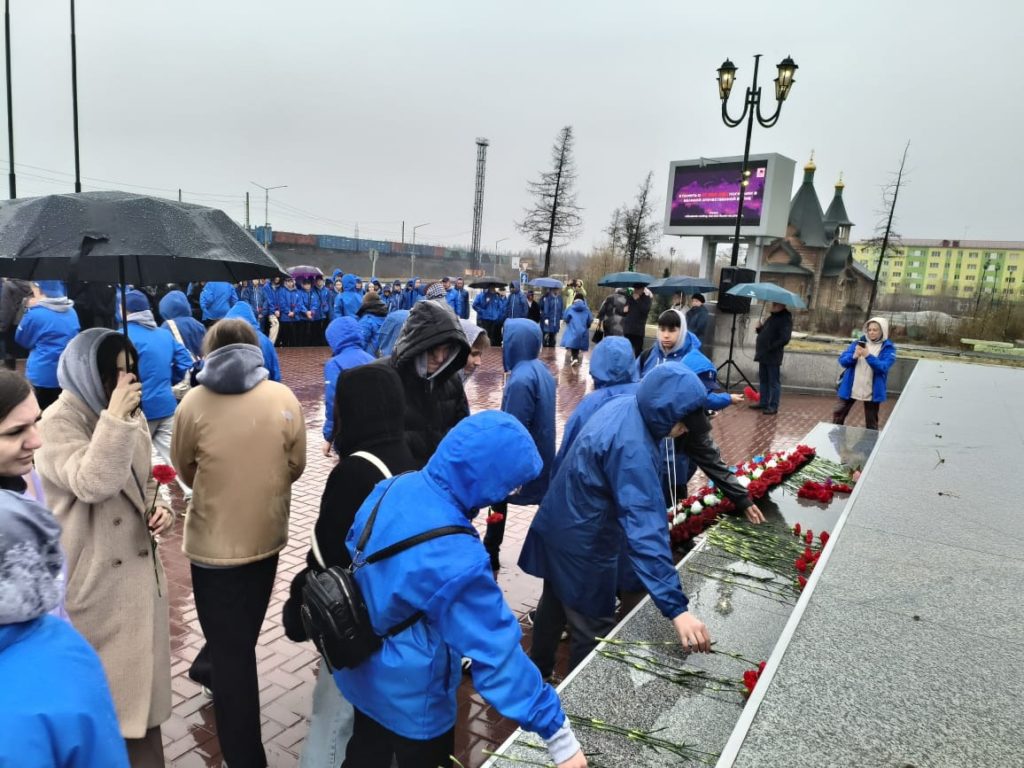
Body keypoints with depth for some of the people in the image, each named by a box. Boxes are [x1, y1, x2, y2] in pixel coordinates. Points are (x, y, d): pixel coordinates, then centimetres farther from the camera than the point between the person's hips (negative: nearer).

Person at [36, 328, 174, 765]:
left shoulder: (131, 416, 6)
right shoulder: (58, 424, -17)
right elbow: (94, 484, -32)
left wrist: (157, 507, -3)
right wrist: (114, 417, -34)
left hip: (139, 568, 7)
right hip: (93, 578, -7)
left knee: (141, 673, 19)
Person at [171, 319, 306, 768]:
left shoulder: (195, 402, -12)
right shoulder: (284, 398, -8)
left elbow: (183, 467, 4)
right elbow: (296, 465, 1)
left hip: (214, 539, -2)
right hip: (266, 533, 2)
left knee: (229, 646, 10)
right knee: (241, 635, 26)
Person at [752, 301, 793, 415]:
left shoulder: (785, 319, -11)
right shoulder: (772, 316, 17)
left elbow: (784, 339, -21)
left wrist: (770, 347, -21)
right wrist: (759, 328, 6)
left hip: (773, 357, -9)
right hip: (763, 355, 9)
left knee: (774, 382, -2)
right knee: (764, 380, 15)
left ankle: (773, 406, 2)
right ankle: (763, 403, 24)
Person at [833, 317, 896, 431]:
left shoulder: (888, 348, -6)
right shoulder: (859, 342, 3)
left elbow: (883, 367, -20)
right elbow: (842, 359, -3)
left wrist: (868, 356, -32)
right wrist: (854, 356, -23)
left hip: (872, 391, -3)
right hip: (850, 388, 3)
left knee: (871, 422, 12)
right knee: (838, 414, 10)